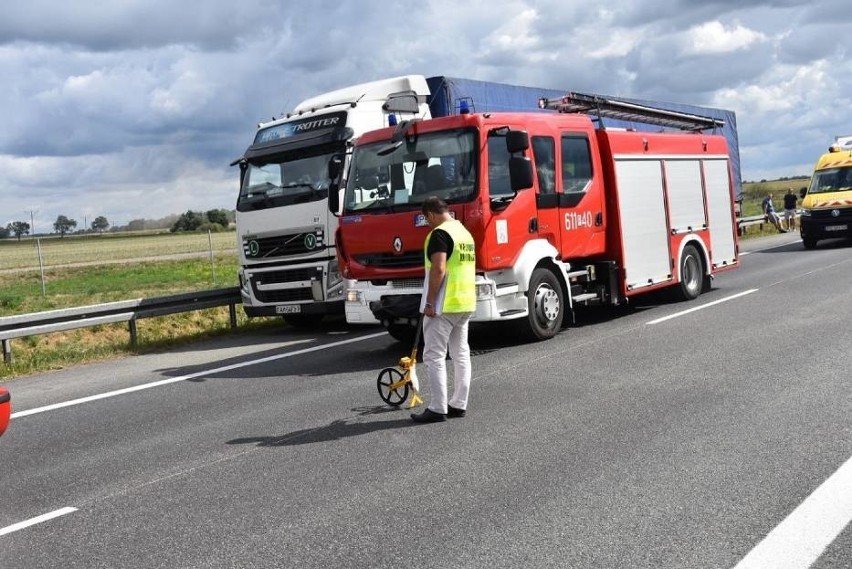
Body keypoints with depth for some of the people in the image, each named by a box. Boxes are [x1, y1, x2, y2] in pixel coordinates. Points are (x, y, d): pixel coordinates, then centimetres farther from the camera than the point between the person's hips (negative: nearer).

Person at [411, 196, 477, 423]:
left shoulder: (440, 234, -13)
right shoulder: (465, 232, 15)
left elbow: (438, 269, -22)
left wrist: (430, 302, -17)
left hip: (444, 305, -9)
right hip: (466, 303, 9)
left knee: (434, 356, -3)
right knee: (461, 353, 12)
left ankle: (438, 409, -2)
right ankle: (459, 404, 17)